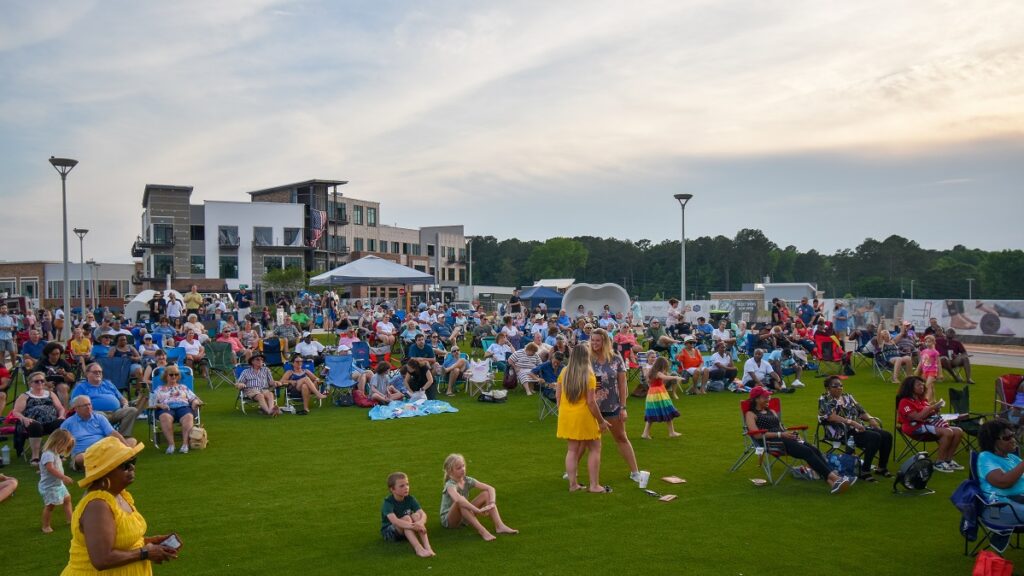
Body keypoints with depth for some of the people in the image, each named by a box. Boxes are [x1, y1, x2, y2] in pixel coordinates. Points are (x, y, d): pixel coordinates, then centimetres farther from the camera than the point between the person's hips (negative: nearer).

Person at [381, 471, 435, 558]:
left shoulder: (410, 499, -8)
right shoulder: (388, 502, -22)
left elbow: (423, 514, -21)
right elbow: (394, 520, -40)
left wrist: (420, 523, -46)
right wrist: (413, 526, -54)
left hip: (407, 531, 4)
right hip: (389, 532, -4)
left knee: (416, 515, -26)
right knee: (406, 518, -32)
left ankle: (427, 546, -39)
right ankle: (418, 549, -47)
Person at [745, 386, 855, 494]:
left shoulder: (771, 411, 30)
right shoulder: (751, 414, 6)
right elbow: (757, 435, -8)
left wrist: (792, 434, 2)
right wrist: (780, 434, -14)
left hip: (784, 439, 7)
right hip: (770, 442, -7)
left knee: (815, 450, -19)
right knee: (807, 452, -27)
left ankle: (832, 482, -35)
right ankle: (835, 478, -34)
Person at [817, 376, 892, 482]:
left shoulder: (848, 397, 21)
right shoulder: (824, 400, -2)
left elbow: (861, 411, 18)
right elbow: (831, 416, -18)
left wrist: (871, 419, -3)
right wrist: (851, 422, -28)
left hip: (858, 428, 8)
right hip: (842, 432, -8)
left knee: (887, 436, -10)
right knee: (875, 437, -27)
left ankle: (882, 468, 7)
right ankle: (864, 471, -21)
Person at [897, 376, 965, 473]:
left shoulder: (922, 399, 20)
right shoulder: (905, 402, -6)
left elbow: (929, 414, 17)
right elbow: (918, 417, -17)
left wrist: (935, 409, -5)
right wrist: (931, 407, -15)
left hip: (929, 423, 9)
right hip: (917, 428, -9)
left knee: (958, 432, -6)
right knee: (948, 433, -28)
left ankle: (948, 460, 0)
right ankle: (939, 463, -19)